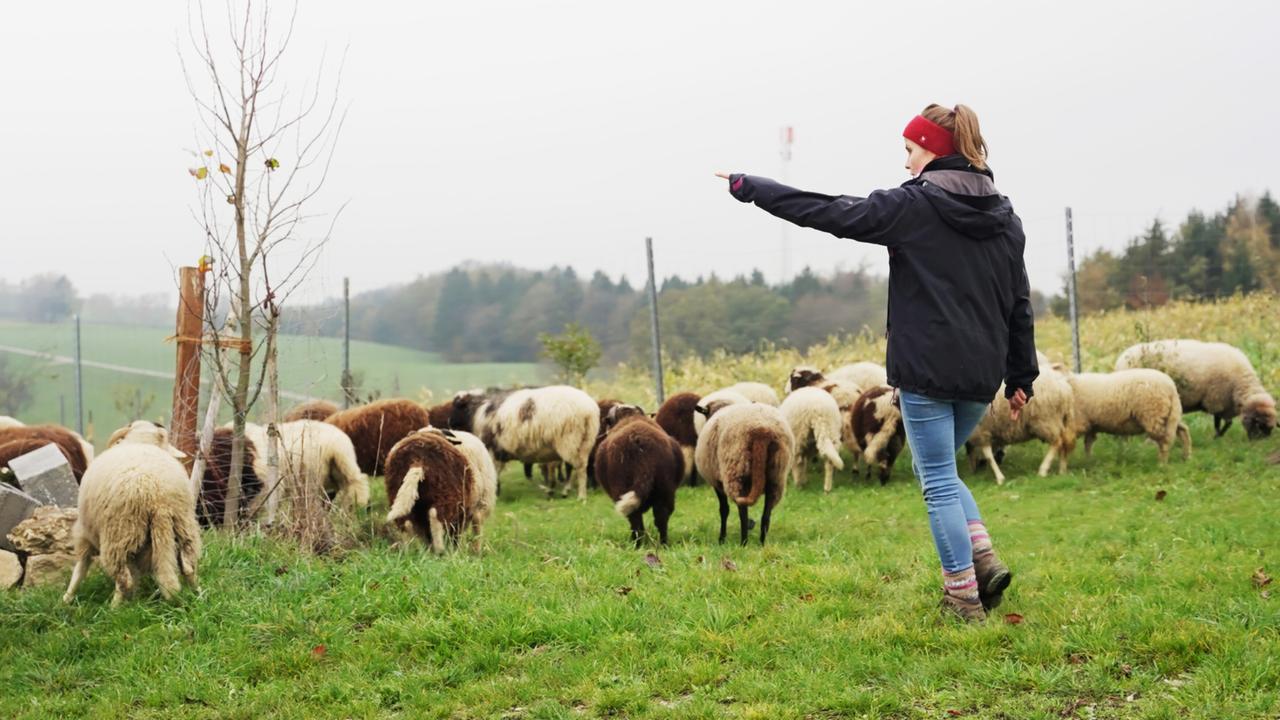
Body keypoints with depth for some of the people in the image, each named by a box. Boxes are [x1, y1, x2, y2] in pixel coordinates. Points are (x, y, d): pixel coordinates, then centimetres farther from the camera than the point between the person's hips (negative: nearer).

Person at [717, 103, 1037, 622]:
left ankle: (964, 595, 4)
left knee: (938, 482, 2)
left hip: (927, 370, -6)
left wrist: (750, 188, 0)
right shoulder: (1004, 218, 10)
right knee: (940, 472, 23)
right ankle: (983, 557, 7)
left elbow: (827, 212, -8)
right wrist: (1021, 378, 19)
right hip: (981, 374, 6)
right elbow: (1019, 305, 13)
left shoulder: (913, 206, -8)